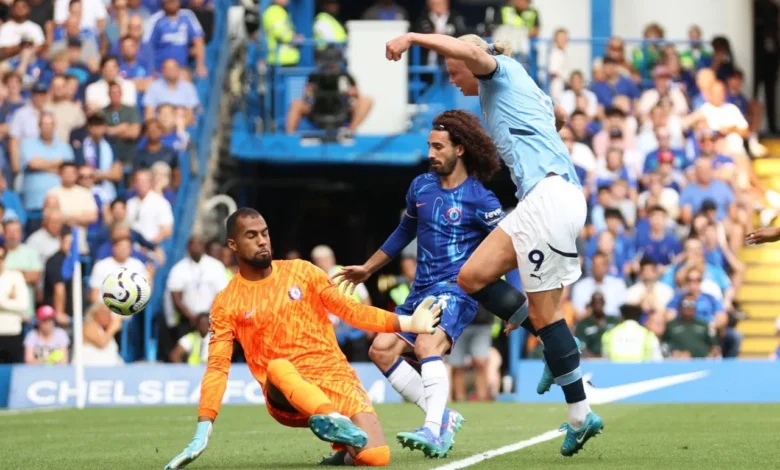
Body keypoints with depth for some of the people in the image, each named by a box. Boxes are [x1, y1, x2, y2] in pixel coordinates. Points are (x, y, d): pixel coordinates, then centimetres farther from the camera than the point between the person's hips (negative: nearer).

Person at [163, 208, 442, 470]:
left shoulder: (301, 271, 10)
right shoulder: (227, 304, 3)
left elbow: (350, 310, 12)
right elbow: (217, 368, -3)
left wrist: (409, 323, 2)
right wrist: (202, 433, -15)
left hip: (336, 379, 2)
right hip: (286, 399, -2)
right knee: (277, 367, -39)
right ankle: (333, 419, -57)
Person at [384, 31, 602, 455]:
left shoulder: (502, 70, 2)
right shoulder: (518, 89, 27)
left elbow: (470, 51, -21)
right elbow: (559, 115, 46)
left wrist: (411, 38, -25)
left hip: (549, 194, -10)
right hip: (539, 201, 10)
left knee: (543, 312, -8)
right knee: (471, 277, 5)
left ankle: (580, 417, -5)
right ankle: (557, 347, 6)